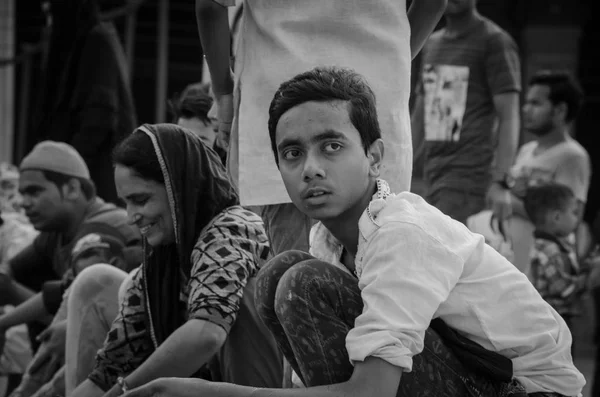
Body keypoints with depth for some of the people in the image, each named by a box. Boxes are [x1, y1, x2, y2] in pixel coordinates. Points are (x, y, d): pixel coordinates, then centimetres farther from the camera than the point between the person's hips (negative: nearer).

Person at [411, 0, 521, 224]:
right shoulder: (432, 44, 19)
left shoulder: (494, 41, -3)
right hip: (433, 177, 7)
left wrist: (499, 181, -19)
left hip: (468, 180, -7)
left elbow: (509, 117, -9)